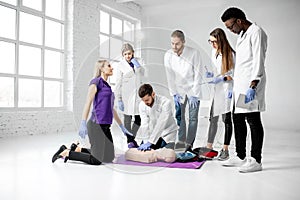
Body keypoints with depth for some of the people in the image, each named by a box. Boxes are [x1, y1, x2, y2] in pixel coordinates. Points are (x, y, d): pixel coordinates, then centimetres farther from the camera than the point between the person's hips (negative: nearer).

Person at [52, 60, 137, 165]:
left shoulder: (107, 86, 20)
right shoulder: (96, 82, -4)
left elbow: (112, 109, 23)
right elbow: (88, 103, -13)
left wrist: (122, 127, 23)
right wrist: (83, 124, -21)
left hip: (105, 126, 9)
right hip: (97, 125, -9)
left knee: (108, 157, 12)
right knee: (96, 160, -7)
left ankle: (77, 149, 20)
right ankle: (66, 152, 6)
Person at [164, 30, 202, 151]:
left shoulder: (194, 53, -19)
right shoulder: (168, 55, -10)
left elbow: (197, 75, -14)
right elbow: (170, 76, -3)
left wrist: (194, 94, -14)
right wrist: (174, 94, -4)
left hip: (193, 89, -2)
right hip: (179, 90, 3)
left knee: (193, 117, -4)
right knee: (179, 115, 0)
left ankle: (189, 143, 2)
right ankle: (181, 140, 11)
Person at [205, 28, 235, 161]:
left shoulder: (231, 54, -13)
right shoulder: (214, 52, 10)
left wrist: (222, 79, -23)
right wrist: (211, 74, 0)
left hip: (228, 89, -6)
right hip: (217, 89, 6)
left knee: (226, 119, 2)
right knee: (213, 118, 8)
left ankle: (225, 150, 12)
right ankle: (209, 146, 17)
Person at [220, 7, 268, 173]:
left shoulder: (256, 32, -8)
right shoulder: (241, 35, 20)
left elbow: (258, 61, -17)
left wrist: (253, 86, -24)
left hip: (250, 85, -10)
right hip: (240, 85, 10)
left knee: (253, 120, -5)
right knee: (238, 120, 11)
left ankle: (256, 161, 3)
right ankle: (240, 157, 21)